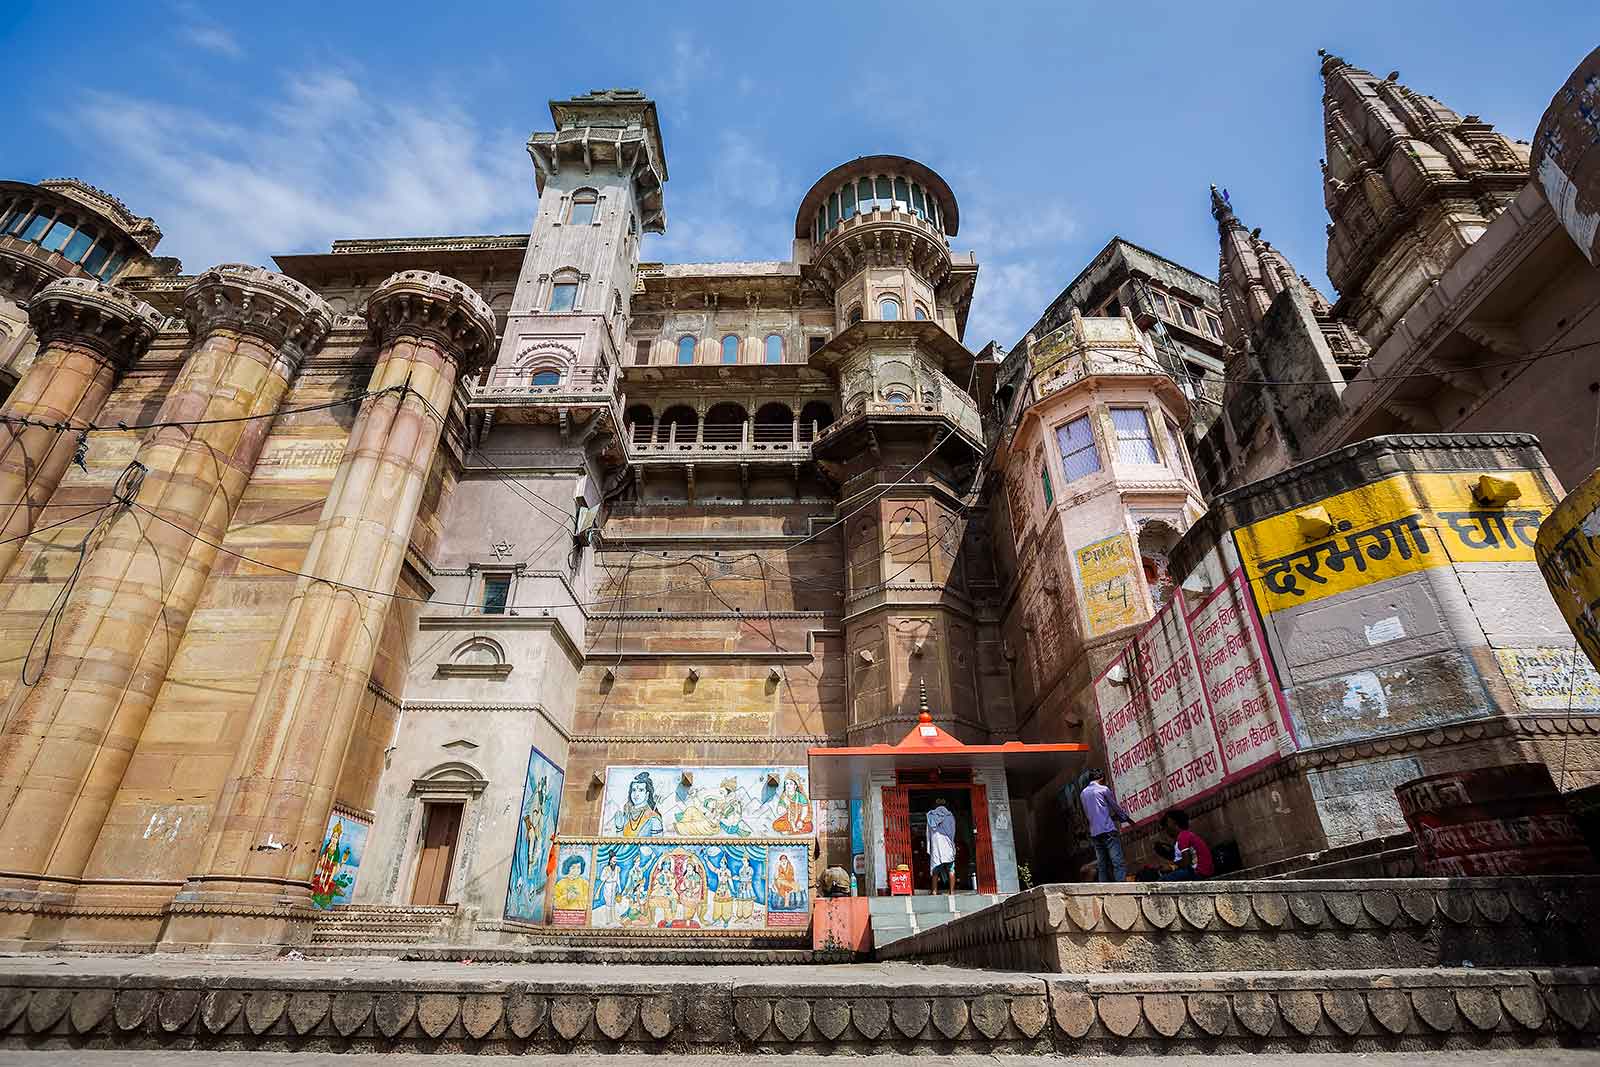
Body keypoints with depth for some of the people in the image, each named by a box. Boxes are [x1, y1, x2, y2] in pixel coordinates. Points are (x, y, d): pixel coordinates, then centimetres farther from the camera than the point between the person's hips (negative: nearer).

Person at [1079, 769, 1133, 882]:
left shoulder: (1083, 793, 16)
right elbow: (1116, 807, 8)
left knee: (1102, 866, 7)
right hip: (1108, 830, -6)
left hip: (1094, 833, 6)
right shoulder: (1103, 789, 1)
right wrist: (1127, 818, 27)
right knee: (1119, 864, -7)